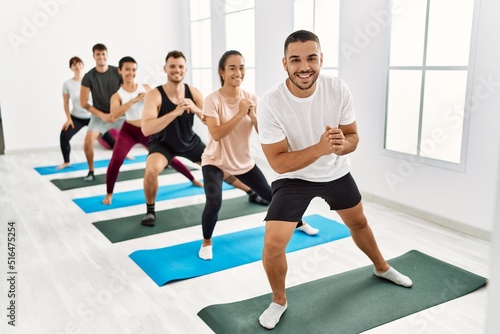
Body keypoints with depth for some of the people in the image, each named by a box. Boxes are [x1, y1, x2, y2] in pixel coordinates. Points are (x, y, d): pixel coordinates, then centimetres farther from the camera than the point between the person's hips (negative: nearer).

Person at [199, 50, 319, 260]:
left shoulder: (251, 99, -5)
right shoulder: (213, 100, -18)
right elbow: (216, 134, -28)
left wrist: (253, 115, -25)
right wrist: (240, 114, -30)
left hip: (244, 161, 4)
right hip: (215, 162, -4)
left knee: (271, 195, 15)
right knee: (214, 203, -26)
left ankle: (299, 223, 42)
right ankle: (206, 243, 4)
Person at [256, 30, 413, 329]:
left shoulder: (339, 89, -20)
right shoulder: (271, 103, -28)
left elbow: (353, 137, -8)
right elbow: (278, 162, -26)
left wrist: (343, 144, -33)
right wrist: (320, 148, -41)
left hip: (337, 172, 4)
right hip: (294, 178, -3)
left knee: (359, 223, 24)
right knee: (273, 243, -16)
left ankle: (381, 267, 56)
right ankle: (279, 301, 14)